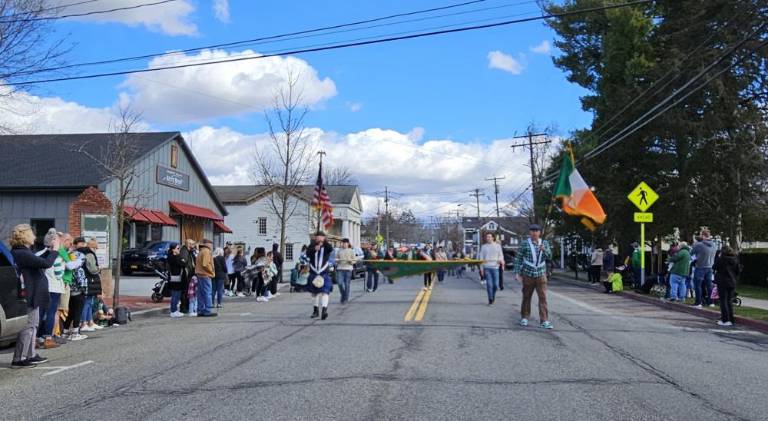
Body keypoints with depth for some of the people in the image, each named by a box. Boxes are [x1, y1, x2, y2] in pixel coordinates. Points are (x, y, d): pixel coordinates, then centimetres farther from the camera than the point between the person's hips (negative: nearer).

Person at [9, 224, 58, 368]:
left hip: (31, 294, 11)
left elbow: (37, 260, 23)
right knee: (28, 326, -5)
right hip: (29, 296, -11)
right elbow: (46, 263, -26)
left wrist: (50, 250, 15)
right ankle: (19, 359, 0)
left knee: (33, 324, 18)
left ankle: (30, 355, 27)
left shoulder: (21, 252, 10)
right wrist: (54, 250, -11)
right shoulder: (22, 253, -22)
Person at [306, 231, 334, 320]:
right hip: (314, 273, 3)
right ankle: (316, 310, 26)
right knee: (315, 292, 14)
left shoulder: (326, 246, 2)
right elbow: (308, 254, -10)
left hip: (324, 273, -3)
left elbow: (331, 250, -21)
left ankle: (325, 310, -23)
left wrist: (324, 242, -30)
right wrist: (314, 249, -25)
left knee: (324, 291, -14)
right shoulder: (312, 246, 7)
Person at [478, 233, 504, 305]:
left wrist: (500, 260, -12)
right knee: (489, 284, -6)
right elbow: (481, 258, 10)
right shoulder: (483, 246, 10)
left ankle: (493, 296, 25)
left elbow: (501, 255, 11)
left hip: (495, 267, 0)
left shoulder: (497, 246, 9)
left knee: (496, 285, -2)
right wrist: (481, 269, 5)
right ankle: (490, 300, 4)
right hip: (487, 267, 0)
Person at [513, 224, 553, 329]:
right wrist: (517, 272, -4)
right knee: (526, 297, 8)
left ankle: (544, 320, -6)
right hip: (528, 274, -1)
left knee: (543, 297, -6)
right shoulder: (524, 244, 0)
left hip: (541, 275, 1)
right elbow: (519, 259, 2)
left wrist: (544, 250, -19)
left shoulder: (545, 243, 8)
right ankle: (524, 318, 21)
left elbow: (549, 257, 1)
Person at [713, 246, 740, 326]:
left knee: (723, 301, 1)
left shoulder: (721, 259, -13)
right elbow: (739, 271, 6)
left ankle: (725, 320, -2)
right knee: (730, 301, 13)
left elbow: (714, 267, -2)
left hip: (722, 282, -5)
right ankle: (731, 320, 14)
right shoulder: (735, 260, 2)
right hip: (732, 283, 5)